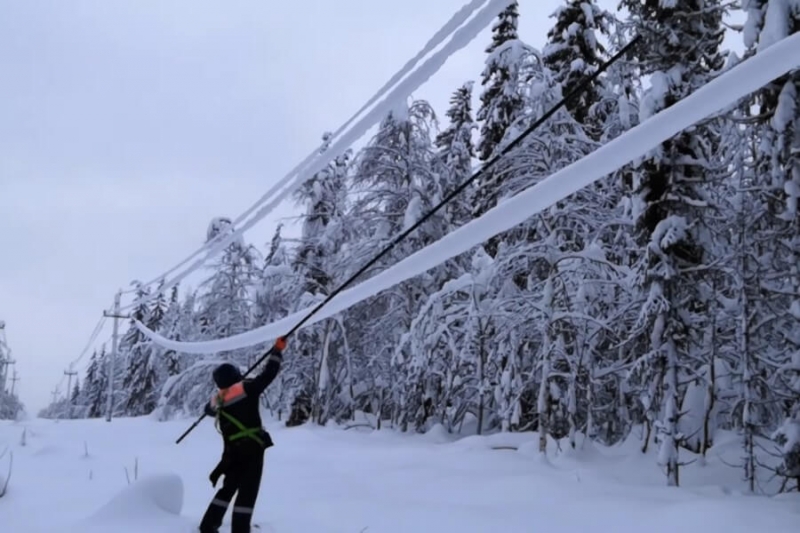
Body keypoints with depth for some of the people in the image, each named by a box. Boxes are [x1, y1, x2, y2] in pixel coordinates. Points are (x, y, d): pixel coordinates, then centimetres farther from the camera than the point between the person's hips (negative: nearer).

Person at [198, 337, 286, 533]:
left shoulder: (217, 401, 6)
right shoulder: (247, 388, -9)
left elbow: (208, 409, 29)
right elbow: (268, 373, -7)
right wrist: (278, 349, 3)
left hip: (232, 452, 6)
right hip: (252, 448, -6)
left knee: (228, 488, 22)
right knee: (247, 492, -2)